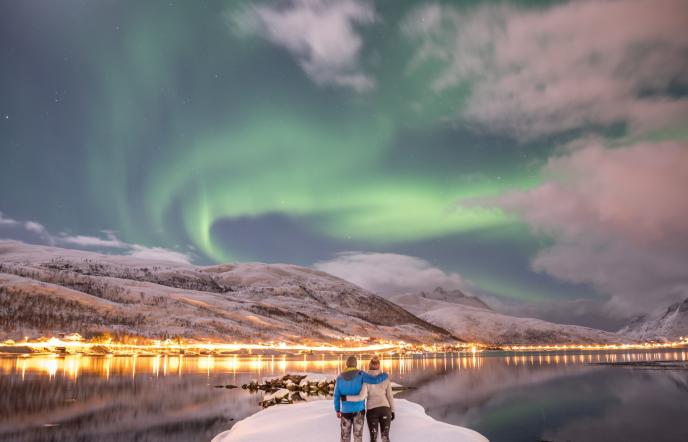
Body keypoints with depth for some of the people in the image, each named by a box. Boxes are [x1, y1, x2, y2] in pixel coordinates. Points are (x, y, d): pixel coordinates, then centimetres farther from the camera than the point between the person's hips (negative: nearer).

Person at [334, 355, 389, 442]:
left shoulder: (340, 377, -1)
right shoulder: (360, 374, -9)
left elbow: (337, 396, 0)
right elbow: (375, 380, -17)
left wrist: (337, 410, 10)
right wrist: (385, 375, 2)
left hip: (345, 410, 2)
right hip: (358, 409, -2)